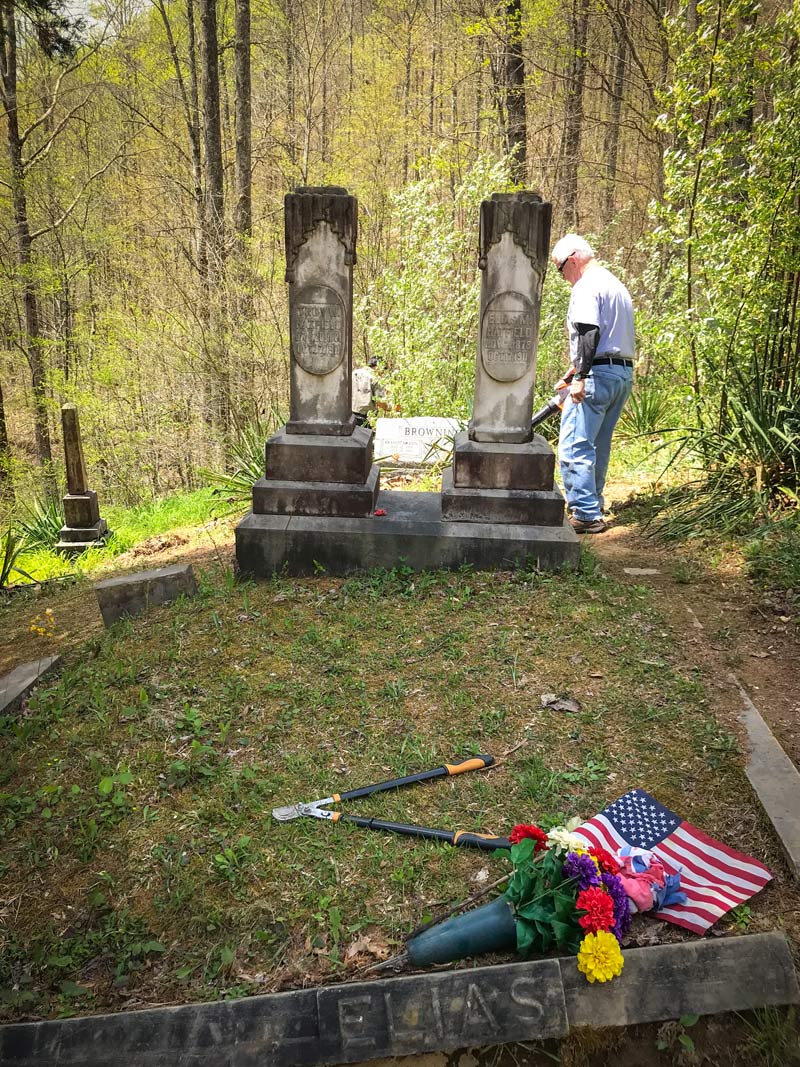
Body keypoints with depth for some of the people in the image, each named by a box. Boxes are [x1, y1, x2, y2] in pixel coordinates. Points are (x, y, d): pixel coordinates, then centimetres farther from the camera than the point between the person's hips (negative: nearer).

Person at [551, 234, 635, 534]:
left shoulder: (586, 286, -7)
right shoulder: (617, 285, 24)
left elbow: (590, 332, -21)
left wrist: (581, 377, -24)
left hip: (599, 373, -10)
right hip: (624, 374, 10)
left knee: (574, 446, -10)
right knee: (598, 445, 16)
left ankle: (586, 514, -13)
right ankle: (592, 505, 24)